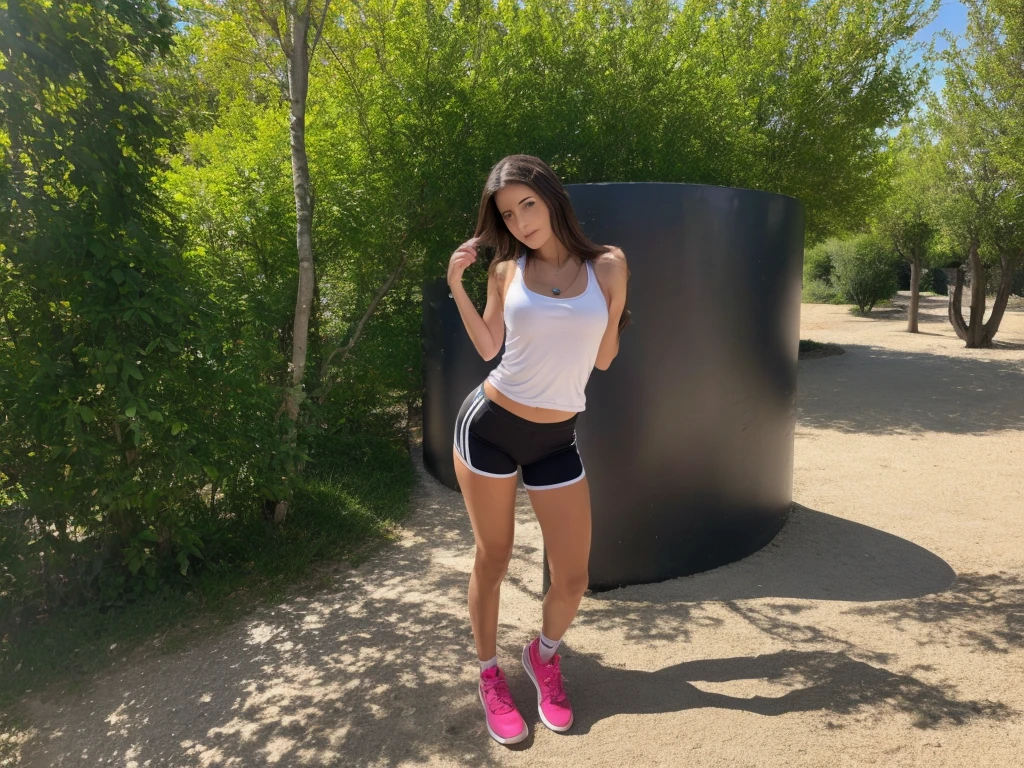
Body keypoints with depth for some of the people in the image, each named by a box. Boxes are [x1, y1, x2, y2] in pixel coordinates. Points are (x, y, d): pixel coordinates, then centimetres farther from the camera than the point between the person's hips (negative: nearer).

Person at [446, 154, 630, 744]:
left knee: (573, 580, 4)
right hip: (490, 426, 0)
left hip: (557, 441, 1)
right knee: (493, 559, 11)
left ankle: (544, 656, 37)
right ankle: (490, 675, 34)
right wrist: (457, 286, -1)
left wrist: (617, 308, -6)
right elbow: (489, 349, 7)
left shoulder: (608, 264, -2)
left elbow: (604, 359, 2)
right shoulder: (506, 270, 0)